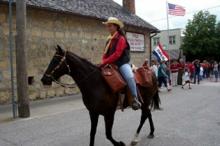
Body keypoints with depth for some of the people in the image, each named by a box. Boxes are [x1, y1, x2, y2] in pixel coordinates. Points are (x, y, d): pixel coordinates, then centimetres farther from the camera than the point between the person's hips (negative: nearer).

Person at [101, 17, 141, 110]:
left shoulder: (121, 38, -8)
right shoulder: (109, 40, 15)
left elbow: (117, 54, -19)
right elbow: (105, 53, 14)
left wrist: (105, 62, -22)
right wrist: (104, 62, -6)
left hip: (122, 63, -8)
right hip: (111, 64, 8)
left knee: (129, 77, -33)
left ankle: (135, 98, -20)